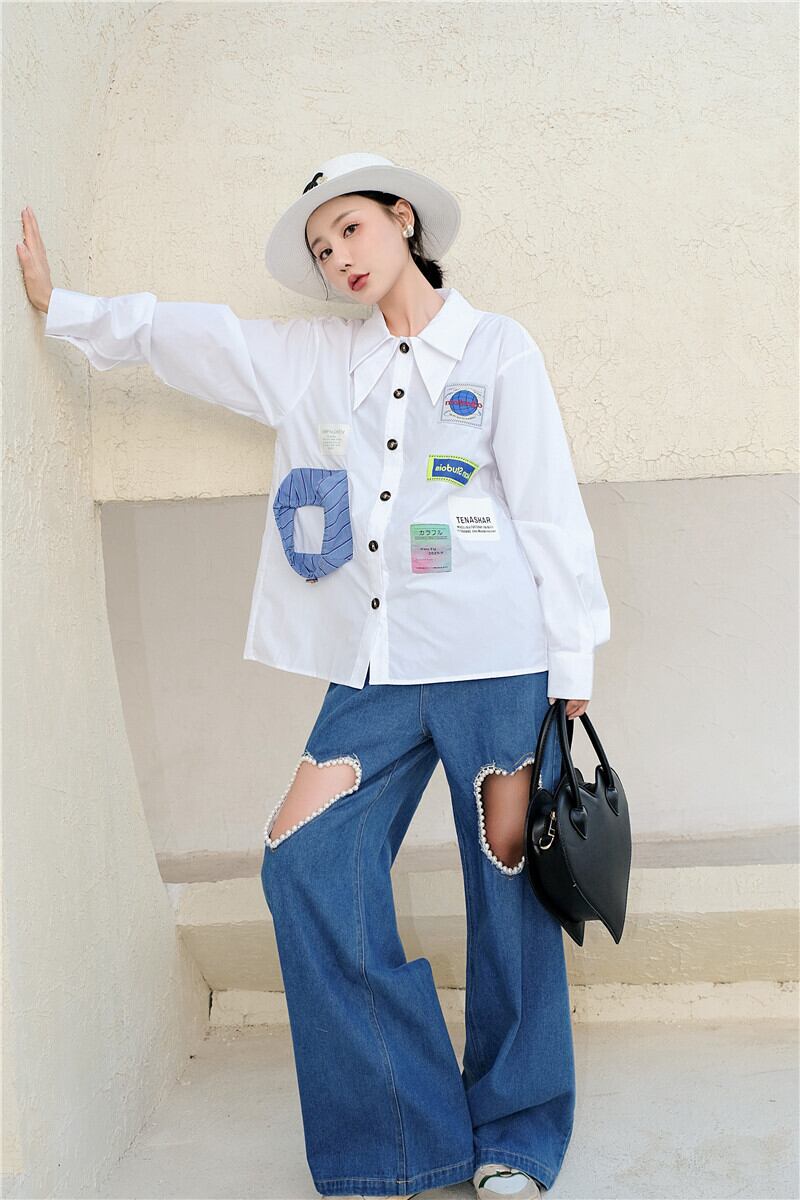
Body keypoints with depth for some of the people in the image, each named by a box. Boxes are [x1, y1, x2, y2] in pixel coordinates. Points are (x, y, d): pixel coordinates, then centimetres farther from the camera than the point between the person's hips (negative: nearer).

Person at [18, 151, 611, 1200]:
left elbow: (552, 511, 0)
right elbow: (181, 333, 20)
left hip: (496, 663, -4)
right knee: (307, 861, -8)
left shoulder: (497, 347, 3)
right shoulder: (310, 356, 14)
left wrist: (572, 670, -3)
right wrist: (59, 306, 16)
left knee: (508, 886, 2)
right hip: (373, 670, 4)